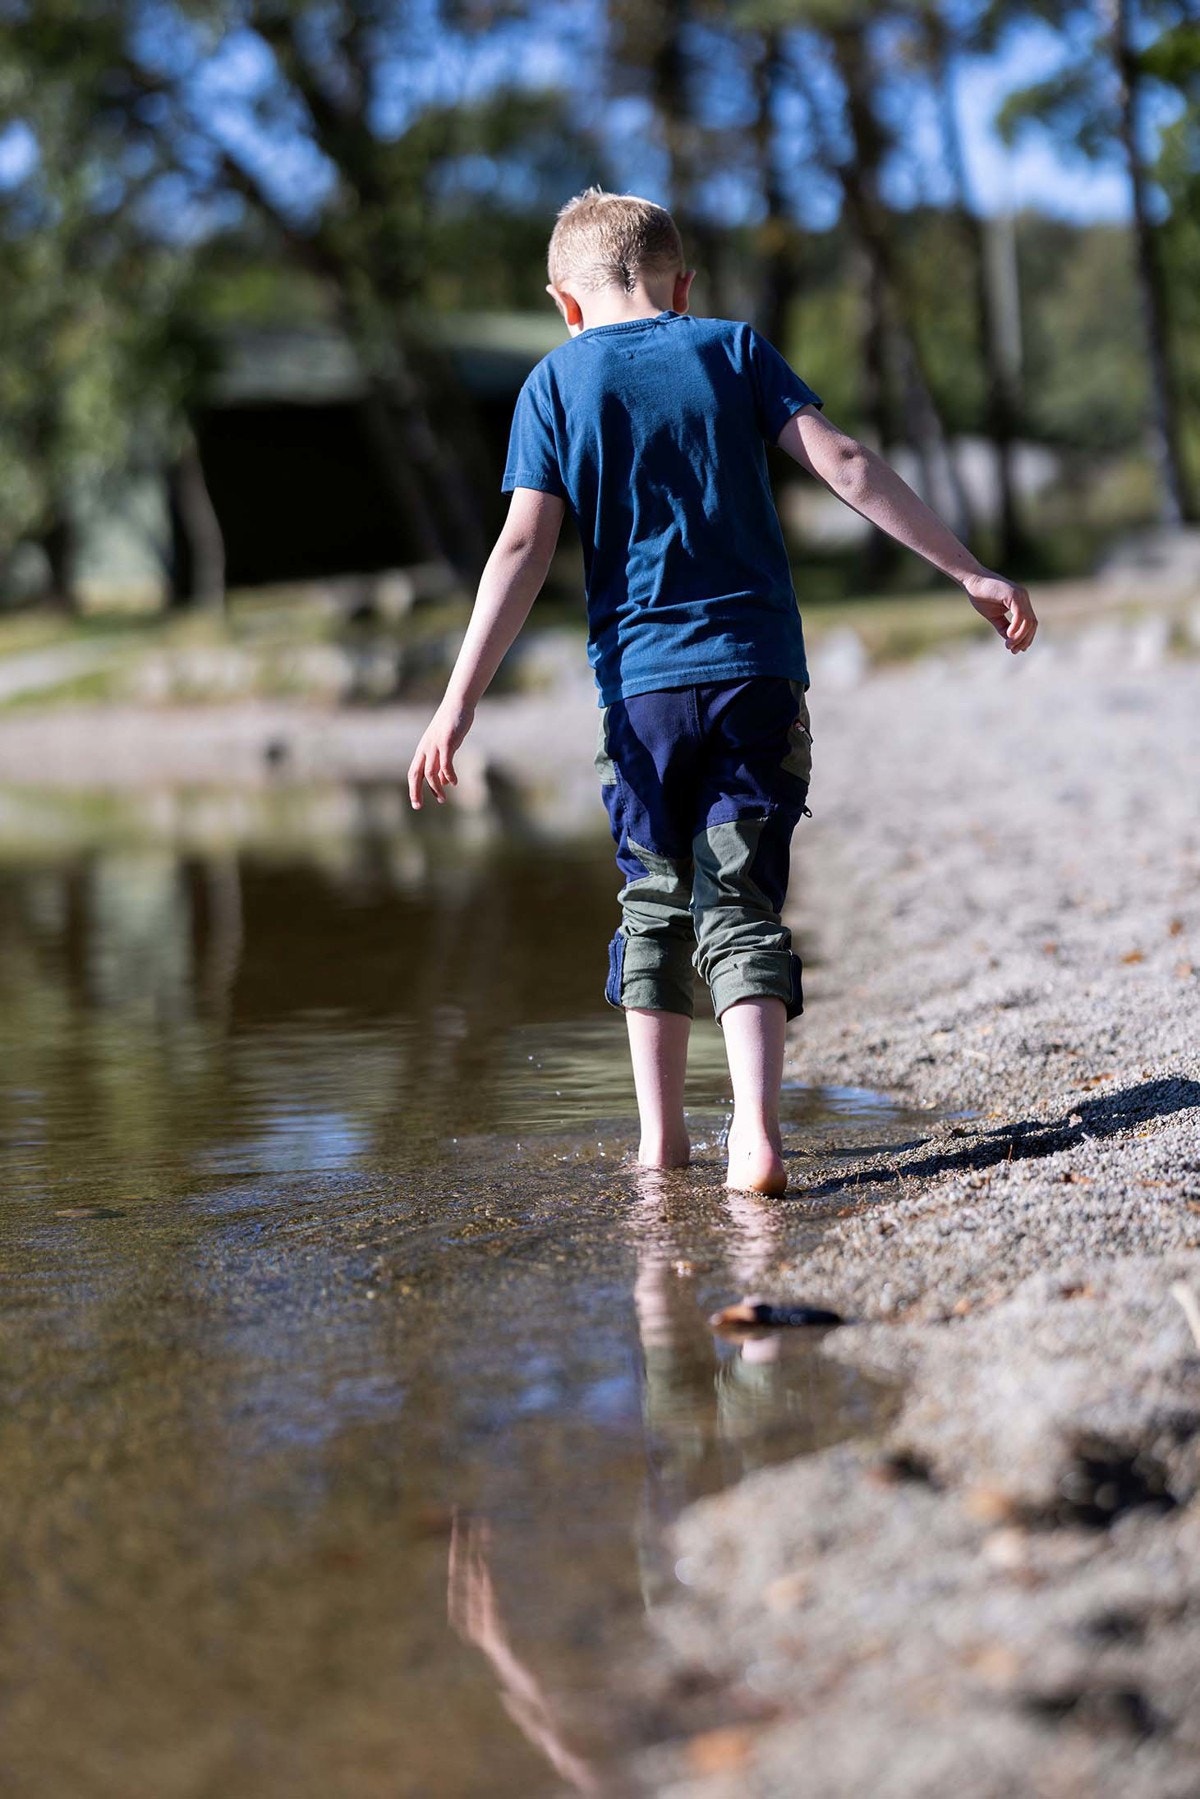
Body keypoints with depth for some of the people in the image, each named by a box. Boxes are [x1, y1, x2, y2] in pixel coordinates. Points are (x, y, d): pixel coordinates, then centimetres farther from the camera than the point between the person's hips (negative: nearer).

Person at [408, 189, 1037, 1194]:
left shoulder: (557, 383, 5)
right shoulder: (733, 350, 8)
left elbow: (525, 546, -4)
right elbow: (844, 466, -1)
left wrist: (461, 701, -5)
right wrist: (969, 571, 1)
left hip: (641, 680, 0)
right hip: (759, 668, 0)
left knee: (656, 903, 14)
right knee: (744, 903, 0)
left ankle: (662, 1139, 17)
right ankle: (757, 1137, -14)